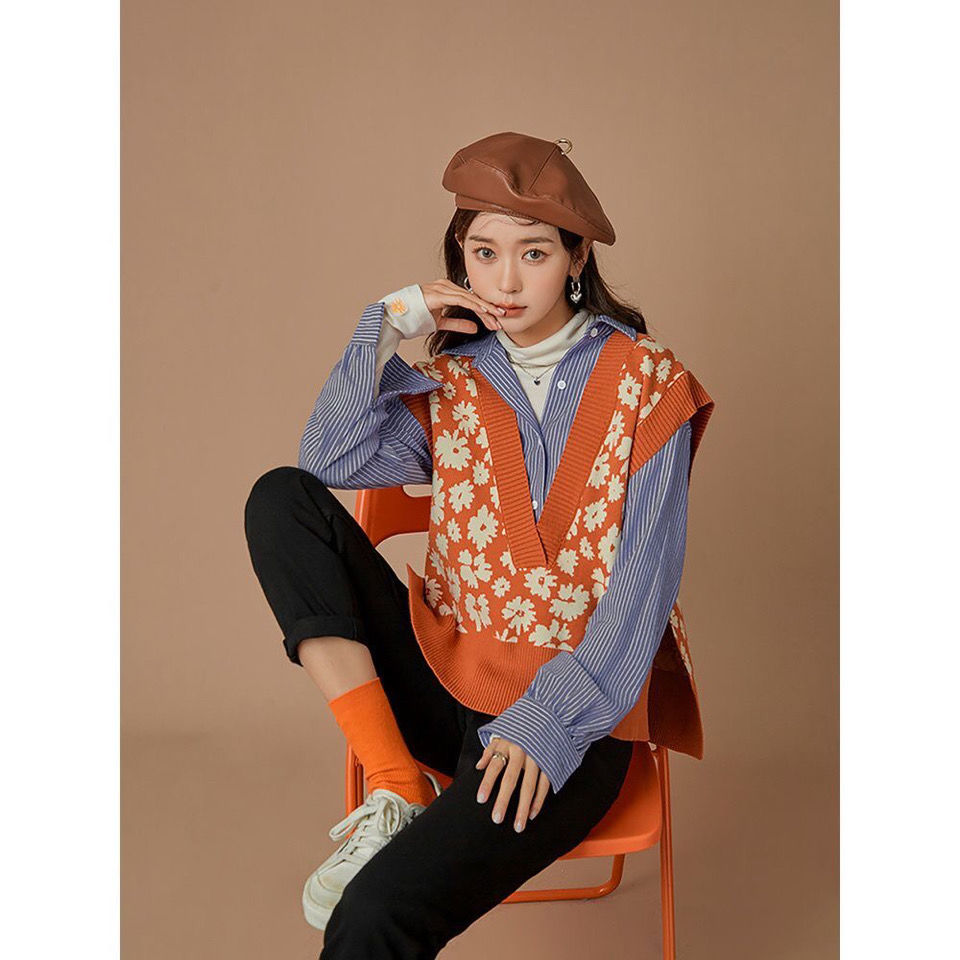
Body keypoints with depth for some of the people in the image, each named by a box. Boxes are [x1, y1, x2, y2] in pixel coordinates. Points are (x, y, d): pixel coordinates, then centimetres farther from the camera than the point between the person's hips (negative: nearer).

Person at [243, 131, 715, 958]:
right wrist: (384, 329, -7)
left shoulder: (644, 378, 0)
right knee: (280, 499, -15)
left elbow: (645, 574, -7)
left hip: (574, 712, -5)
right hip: (443, 679, 5)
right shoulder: (452, 380, 11)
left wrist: (549, 719, -16)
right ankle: (394, 788, -16)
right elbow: (329, 461, -3)